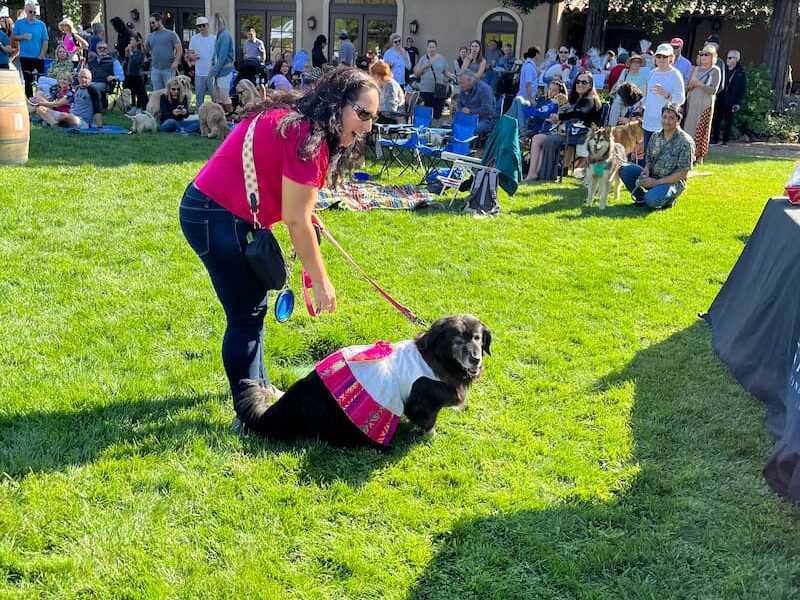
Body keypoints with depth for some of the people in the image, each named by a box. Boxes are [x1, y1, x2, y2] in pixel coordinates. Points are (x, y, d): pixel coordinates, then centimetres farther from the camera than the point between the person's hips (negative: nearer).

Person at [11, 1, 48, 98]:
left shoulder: (41, 24, 3)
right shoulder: (19, 23, 5)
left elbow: (45, 42, 0)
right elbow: (13, 37, 7)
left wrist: (41, 56, -8)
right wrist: (23, 37, -12)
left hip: (38, 58, 0)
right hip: (25, 57, 0)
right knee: (27, 81, 4)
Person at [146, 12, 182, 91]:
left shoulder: (171, 34, -1)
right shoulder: (150, 36, 13)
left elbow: (179, 49, -5)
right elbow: (147, 50, 15)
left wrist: (176, 62, -18)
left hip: (168, 69, -4)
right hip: (155, 69, 4)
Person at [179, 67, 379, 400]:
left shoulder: (299, 119, 8)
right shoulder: (307, 138, -21)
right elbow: (296, 221, -19)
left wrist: (305, 214, -2)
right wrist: (321, 281, -11)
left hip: (216, 207, 11)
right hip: (216, 218, -11)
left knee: (254, 306, 20)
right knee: (247, 316, -3)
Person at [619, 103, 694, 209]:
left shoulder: (686, 142, -15)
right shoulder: (655, 136, 3)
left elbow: (682, 174, -16)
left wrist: (656, 182, -20)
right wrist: (646, 170, -11)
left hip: (672, 181, -6)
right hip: (652, 176, 6)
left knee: (651, 200, -35)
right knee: (624, 169, -14)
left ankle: (669, 198, 0)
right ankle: (642, 198, 3)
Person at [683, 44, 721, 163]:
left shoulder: (715, 70, -1)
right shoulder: (696, 69, 14)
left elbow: (713, 90, -10)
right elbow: (688, 86, 16)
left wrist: (699, 84, -18)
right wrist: (689, 86, -7)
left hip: (705, 105, -5)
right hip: (691, 103, 5)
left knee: (701, 130, -5)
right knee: (689, 127, 0)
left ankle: (699, 156, 2)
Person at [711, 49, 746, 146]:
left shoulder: (741, 73, -2)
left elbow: (743, 89, -2)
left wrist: (738, 103, -7)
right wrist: (715, 95, 0)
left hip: (731, 102, -3)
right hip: (720, 100, 3)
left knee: (728, 122, 4)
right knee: (717, 120, 4)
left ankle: (725, 140, 13)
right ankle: (715, 138, 13)